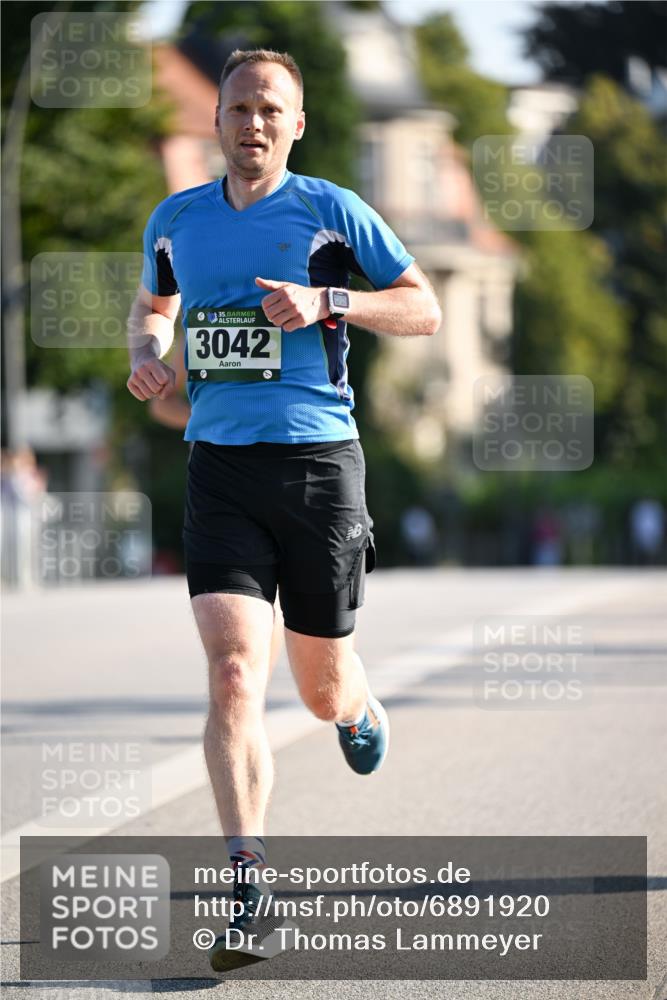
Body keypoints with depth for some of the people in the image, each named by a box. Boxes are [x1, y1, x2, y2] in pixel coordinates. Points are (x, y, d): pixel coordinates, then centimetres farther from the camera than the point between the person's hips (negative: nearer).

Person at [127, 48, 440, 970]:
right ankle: (249, 892, -17)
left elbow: (425, 311, 2)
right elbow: (153, 303, 29)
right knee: (234, 675, -16)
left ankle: (358, 709, 50)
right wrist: (146, 353, 6)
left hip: (318, 460, -2)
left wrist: (327, 303, -13)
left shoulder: (332, 211, -1)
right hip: (220, 468, 2)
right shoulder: (177, 220, 10)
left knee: (322, 690, 9)